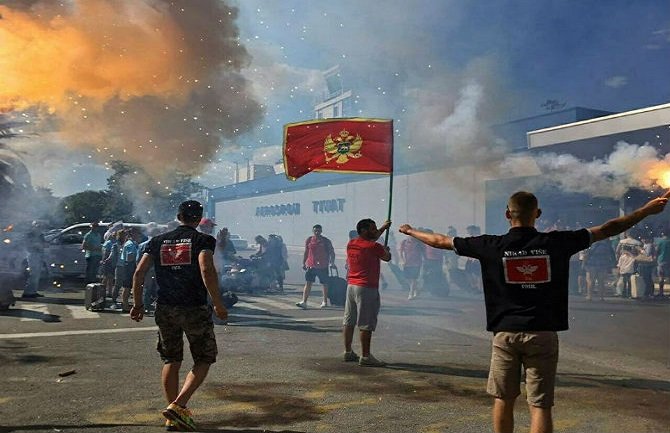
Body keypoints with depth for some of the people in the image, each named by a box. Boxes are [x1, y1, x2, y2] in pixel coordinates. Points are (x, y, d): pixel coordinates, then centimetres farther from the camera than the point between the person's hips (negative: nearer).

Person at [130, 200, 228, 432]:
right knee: (204, 359, 10)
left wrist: (137, 304, 13)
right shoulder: (203, 240, -4)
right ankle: (178, 406, -4)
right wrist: (218, 304, -17)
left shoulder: (158, 241, 10)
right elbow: (207, 270, -21)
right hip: (195, 310, -5)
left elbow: (139, 273, 4)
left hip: (165, 309, 5)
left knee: (171, 360, 17)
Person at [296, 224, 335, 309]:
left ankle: (325, 301, 24)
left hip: (323, 267, -1)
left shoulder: (326, 241, -1)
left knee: (325, 284, 9)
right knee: (308, 283, -7)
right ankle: (304, 302, -11)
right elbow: (306, 252, 14)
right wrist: (303, 263, 13)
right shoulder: (309, 240, 6)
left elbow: (332, 253, 2)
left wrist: (332, 263, -9)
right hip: (310, 266, 1)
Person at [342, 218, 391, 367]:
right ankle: (365, 356, -2)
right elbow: (387, 258, 4)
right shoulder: (373, 247, -14)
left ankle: (348, 352, 21)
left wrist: (383, 228, 36)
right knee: (366, 323, -5)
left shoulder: (351, 244, 9)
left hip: (351, 286, 8)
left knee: (349, 321, 12)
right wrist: (386, 249, 26)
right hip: (367, 288, -8)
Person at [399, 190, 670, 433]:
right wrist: (648, 210, 16)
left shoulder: (492, 246, -3)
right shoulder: (556, 242, -3)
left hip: (505, 333, 1)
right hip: (542, 334, 0)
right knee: (540, 405, 2)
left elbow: (441, 241, 7)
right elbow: (608, 229, 5)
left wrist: (411, 231, 22)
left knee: (503, 400, 14)